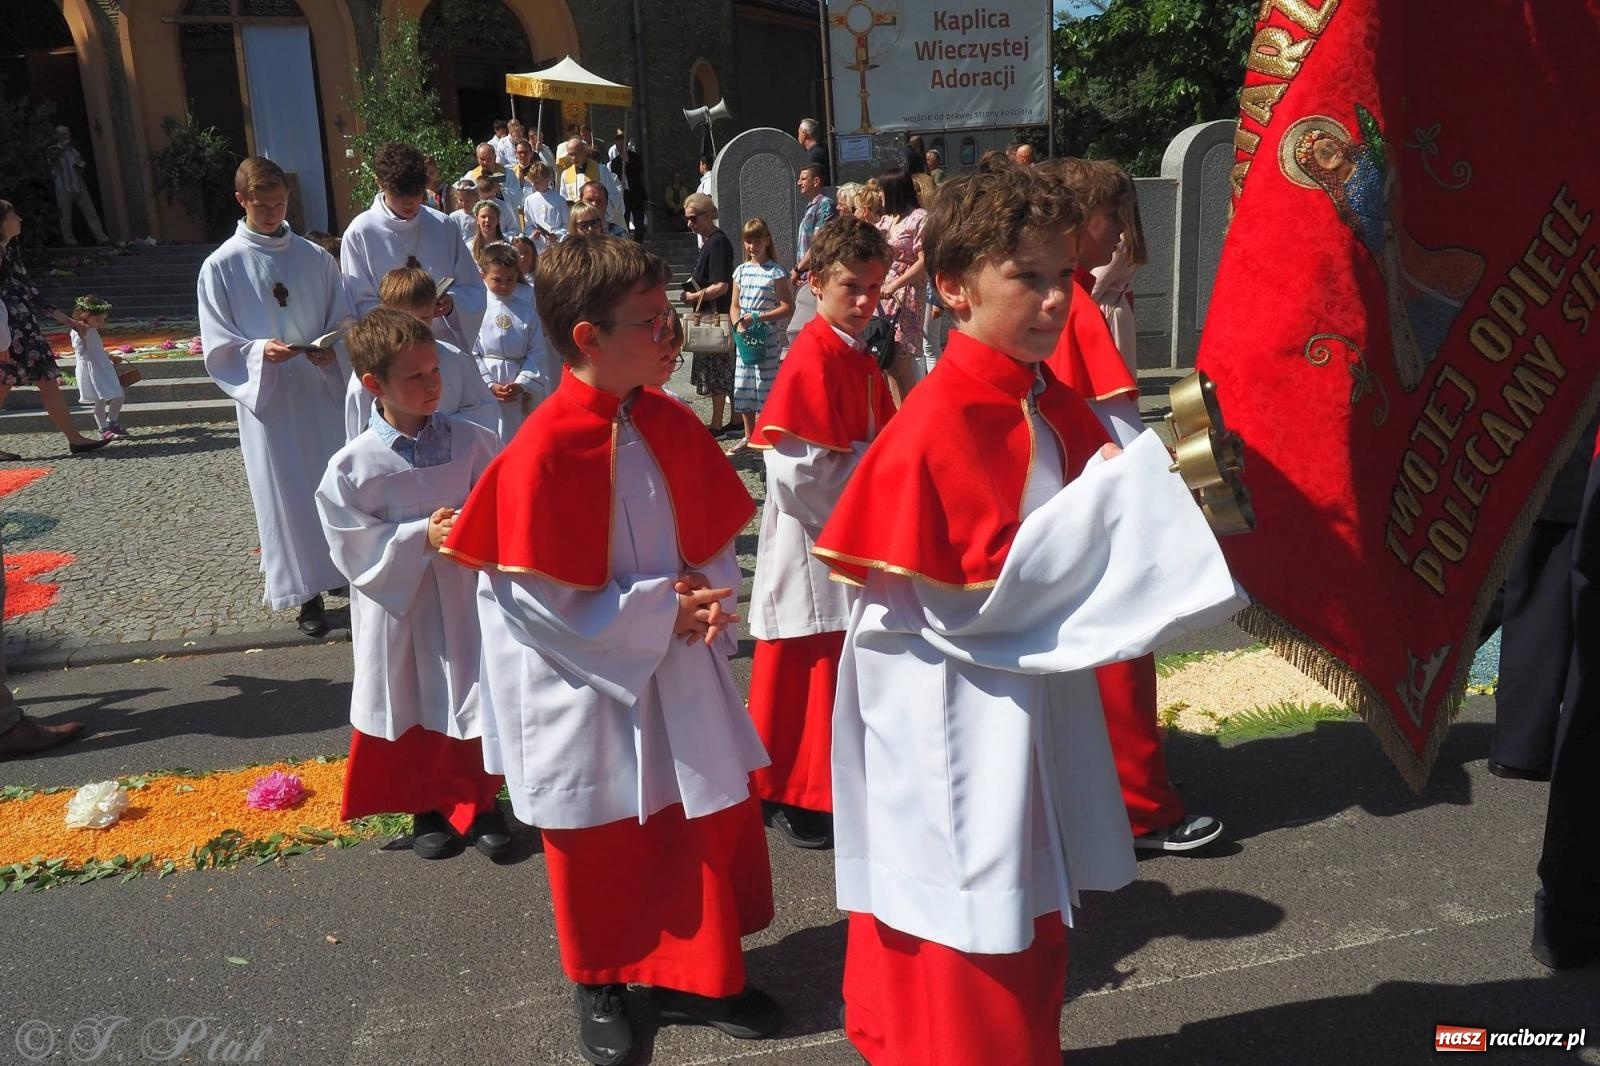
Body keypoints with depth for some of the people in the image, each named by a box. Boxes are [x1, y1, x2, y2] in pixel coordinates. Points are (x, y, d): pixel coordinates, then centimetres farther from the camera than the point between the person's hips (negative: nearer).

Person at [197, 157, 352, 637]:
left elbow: (344, 321, 8)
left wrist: (332, 349, -13)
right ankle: (307, 593, 14)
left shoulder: (315, 258, 3)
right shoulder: (221, 266, -2)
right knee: (287, 493, 4)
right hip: (264, 395, -2)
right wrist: (259, 352, -21)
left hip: (323, 387, 2)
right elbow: (217, 347, -3)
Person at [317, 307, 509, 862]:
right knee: (411, 712, 16)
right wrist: (422, 537, -23)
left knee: (476, 707, 13)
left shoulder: (472, 441, -8)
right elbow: (353, 547, -13)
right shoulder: (352, 466, -14)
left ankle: (480, 803, 35)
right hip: (399, 608, -1)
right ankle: (428, 807, 38)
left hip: (466, 600, 1)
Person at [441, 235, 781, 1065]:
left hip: (678, 670, 6)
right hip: (591, 686, -5)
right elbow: (540, 600, -21)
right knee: (599, 849, 16)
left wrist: (709, 595, -13)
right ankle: (599, 987, 41)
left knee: (711, 819, 14)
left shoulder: (672, 424, -4)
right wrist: (663, 609, -20)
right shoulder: (544, 450, -23)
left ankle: (694, 977, 37)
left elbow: (715, 530, 7)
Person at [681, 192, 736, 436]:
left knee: (715, 371, -2)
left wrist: (694, 296, -13)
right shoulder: (708, 241, 14)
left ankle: (716, 425, 5)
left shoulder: (717, 243, -17)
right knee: (726, 371, 14)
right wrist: (693, 291, 11)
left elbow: (721, 286, -23)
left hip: (716, 314, -10)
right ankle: (735, 419, 21)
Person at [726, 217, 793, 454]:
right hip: (745, 337, 6)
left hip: (768, 339, -6)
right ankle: (749, 437, 23)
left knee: (765, 385, -6)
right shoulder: (741, 271, 10)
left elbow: (788, 307, -11)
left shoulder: (776, 273, -7)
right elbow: (735, 305, 13)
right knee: (743, 388, 10)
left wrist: (758, 317, -16)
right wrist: (738, 324, -6)